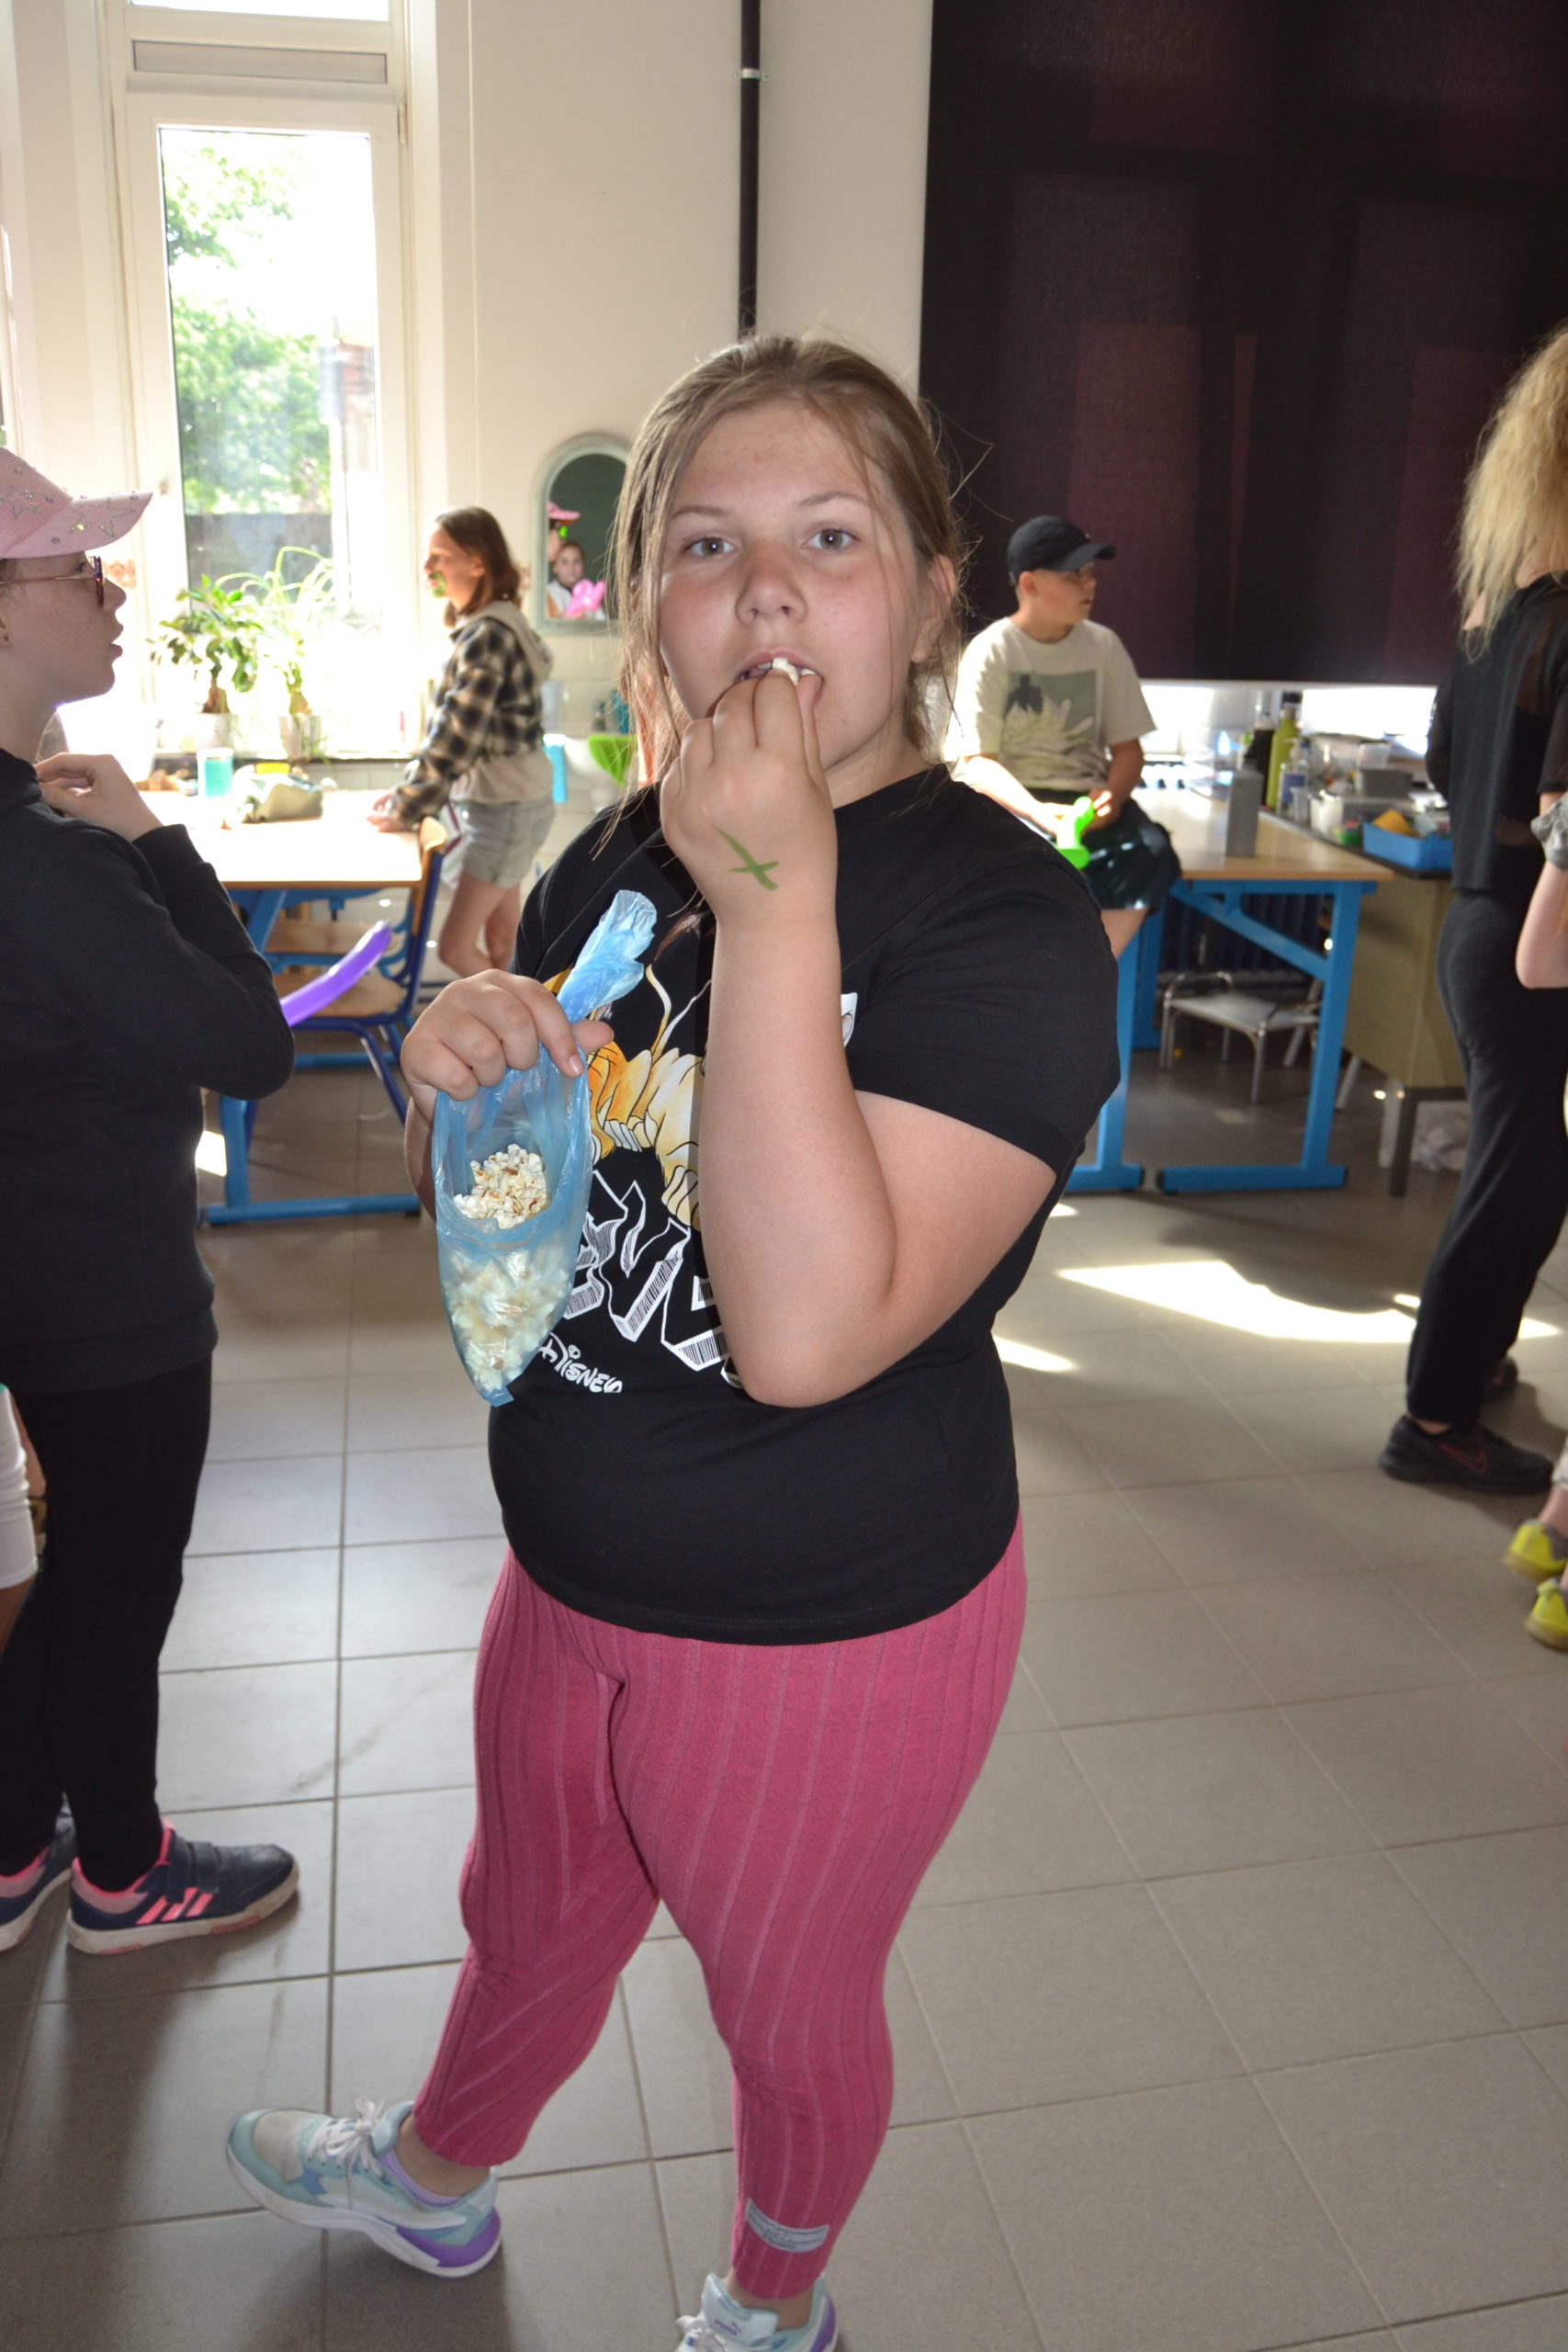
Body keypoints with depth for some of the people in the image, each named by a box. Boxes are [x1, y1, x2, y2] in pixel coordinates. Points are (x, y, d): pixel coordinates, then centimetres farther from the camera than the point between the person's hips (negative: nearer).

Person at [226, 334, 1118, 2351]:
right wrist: (456, 1074, -16)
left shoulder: (1003, 914, -24)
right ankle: (435, 2184, 64)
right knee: (530, 1924, 31)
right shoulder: (621, 855, -3)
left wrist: (777, 903, -35)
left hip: (832, 1636, -5)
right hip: (574, 1580, 6)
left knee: (788, 2007, 23)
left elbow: (806, 1328, -35)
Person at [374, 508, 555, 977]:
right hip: (503, 803, 9)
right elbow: (449, 729, 15)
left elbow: (456, 739, -23)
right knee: (501, 945, 15)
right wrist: (408, 790, 10)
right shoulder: (482, 627, 10)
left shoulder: (488, 636, -21)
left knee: (456, 948, -5)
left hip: (505, 810, -9)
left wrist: (406, 811, -16)